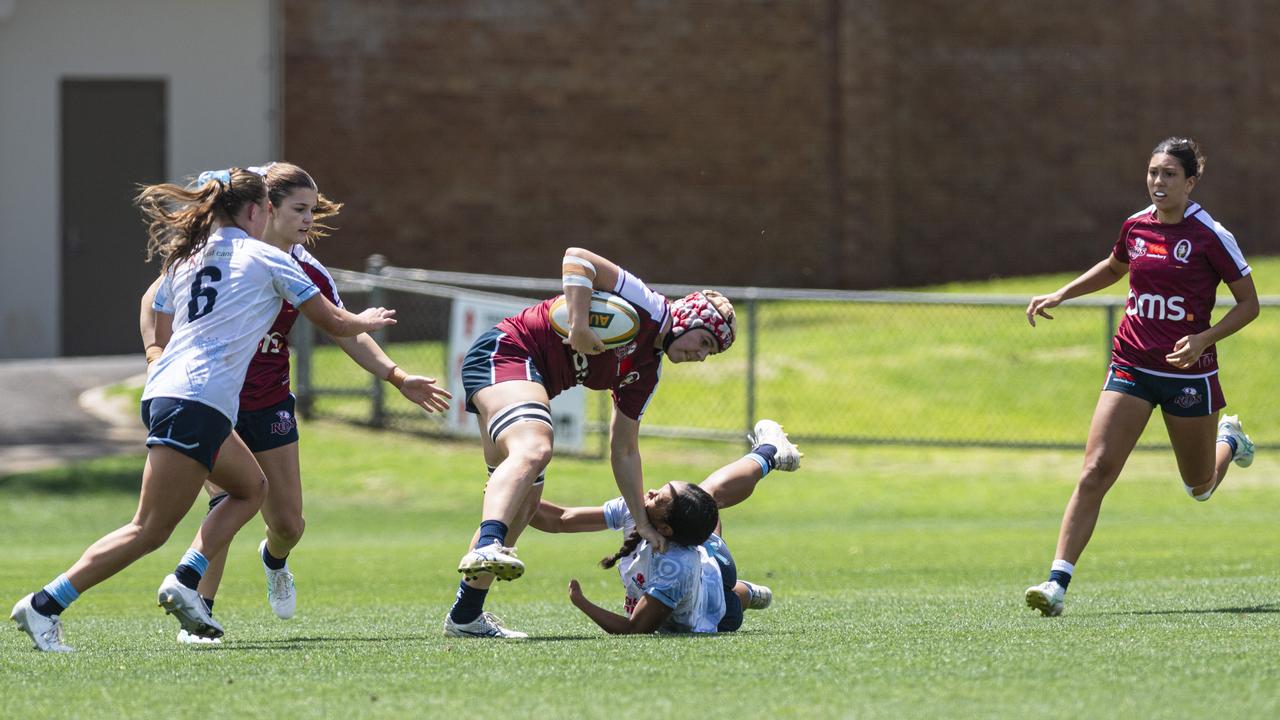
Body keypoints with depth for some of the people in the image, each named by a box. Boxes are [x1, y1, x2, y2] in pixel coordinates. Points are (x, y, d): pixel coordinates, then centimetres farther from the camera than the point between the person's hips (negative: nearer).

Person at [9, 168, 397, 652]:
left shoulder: (184, 261, 19)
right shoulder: (265, 259, 4)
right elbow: (334, 323, 10)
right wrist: (366, 321, 31)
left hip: (162, 392, 8)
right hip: (199, 404, -8)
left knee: (250, 488, 22)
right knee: (151, 529, -9)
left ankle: (185, 580, 6)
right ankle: (46, 605, -15)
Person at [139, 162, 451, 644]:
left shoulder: (308, 273, -3)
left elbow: (349, 336, 2)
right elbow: (157, 296, -5)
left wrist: (397, 378, -8)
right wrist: (154, 349, -19)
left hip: (269, 405, 4)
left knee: (288, 525, 5)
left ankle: (274, 559, 44)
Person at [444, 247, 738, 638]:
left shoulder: (647, 372, 17)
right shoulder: (648, 309, -8)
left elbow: (624, 451, 20)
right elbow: (576, 258, -19)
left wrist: (642, 521, 16)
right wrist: (579, 326, -28)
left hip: (533, 381, 10)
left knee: (524, 505, 10)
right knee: (532, 449, -34)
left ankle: (465, 616, 15)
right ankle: (486, 547, -59)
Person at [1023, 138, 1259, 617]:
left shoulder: (1210, 236, -11)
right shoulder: (1136, 226, 2)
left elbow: (1249, 303, -6)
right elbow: (1112, 268, 25)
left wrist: (1203, 339, -19)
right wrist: (1060, 295, 15)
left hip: (1188, 372, -3)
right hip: (1131, 366, 3)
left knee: (1200, 487, 16)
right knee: (1095, 471, -14)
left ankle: (1229, 440, 51)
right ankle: (1058, 581, -17)